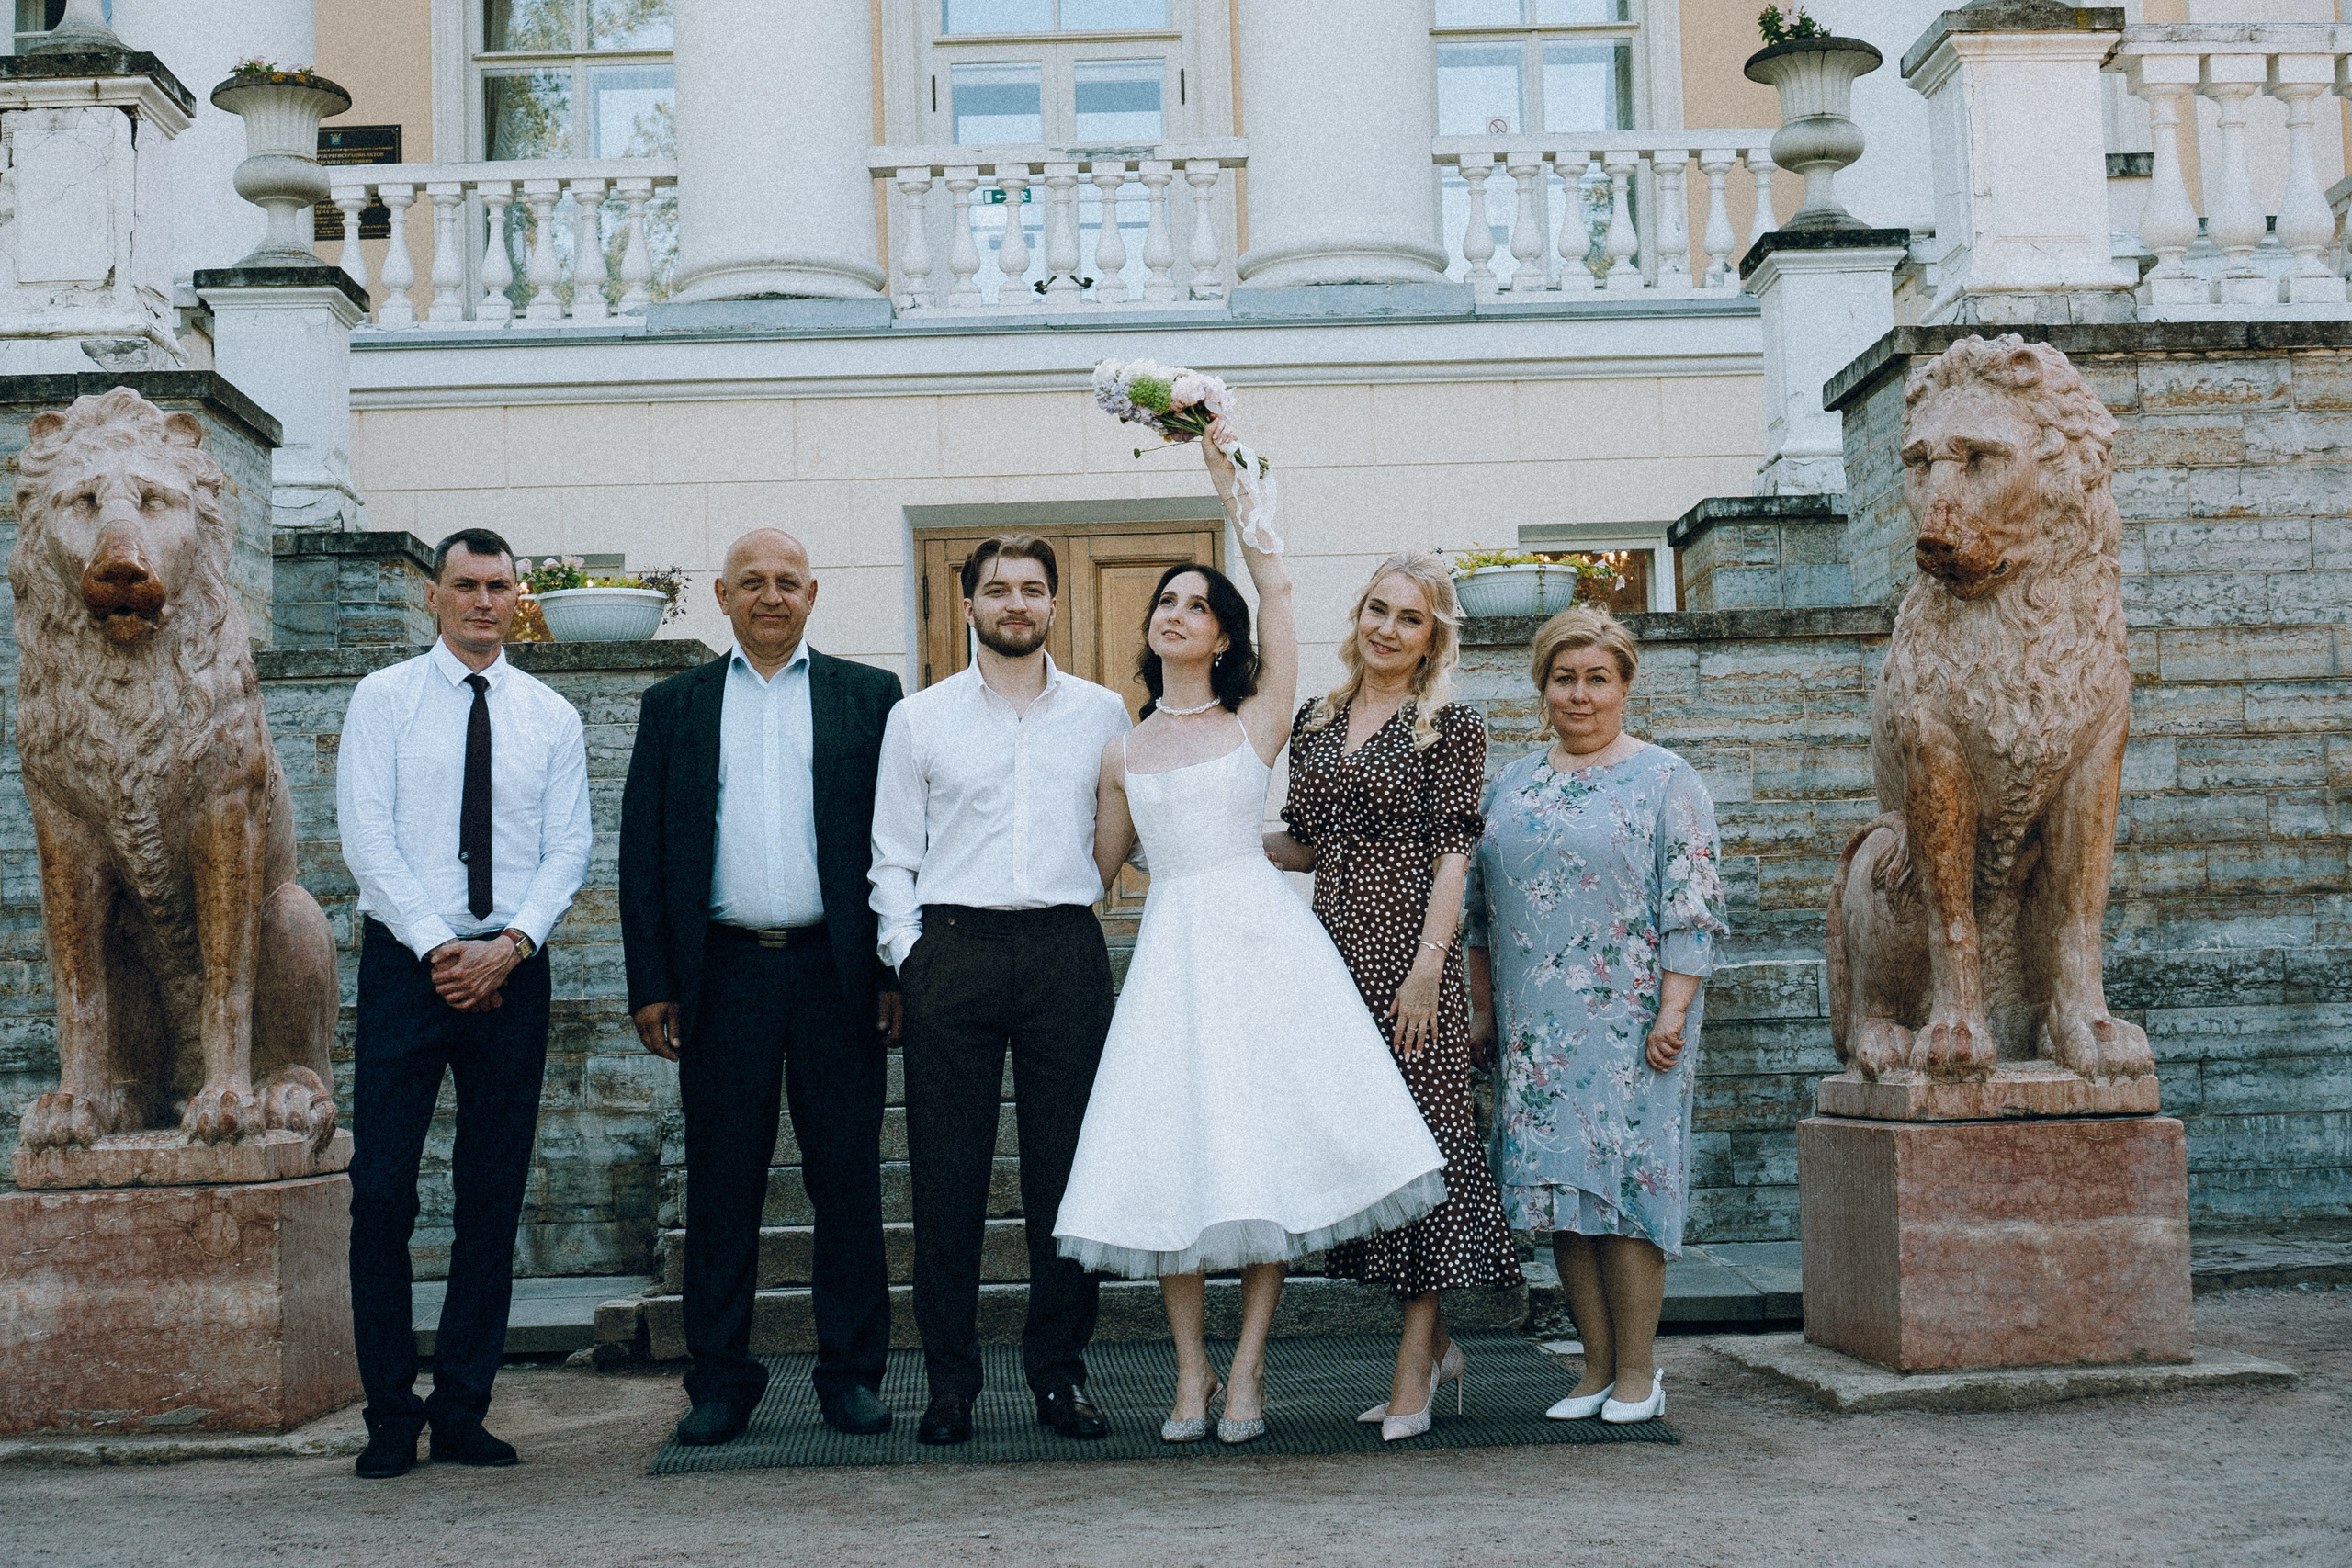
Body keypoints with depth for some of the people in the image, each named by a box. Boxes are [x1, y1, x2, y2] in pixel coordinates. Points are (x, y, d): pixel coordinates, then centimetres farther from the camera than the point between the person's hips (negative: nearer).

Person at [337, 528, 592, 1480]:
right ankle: (390, 1416, 4)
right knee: (382, 1189, -6)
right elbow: (366, 836, -4)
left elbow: (569, 849, 5)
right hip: (404, 962, -2)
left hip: (511, 969, 2)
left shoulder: (551, 718, 11)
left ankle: (462, 1411, 12)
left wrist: (509, 944, -11)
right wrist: (438, 945, -13)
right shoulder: (384, 699, 4)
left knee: (494, 1196, 4)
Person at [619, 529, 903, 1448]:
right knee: (721, 1187, 4)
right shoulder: (674, 706, 12)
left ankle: (852, 1374, 13)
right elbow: (642, 852, 8)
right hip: (723, 975, 1)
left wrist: (898, 971, -3)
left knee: (848, 1182, 3)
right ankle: (721, 1381, 13)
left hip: (837, 973, -1)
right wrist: (650, 984, 0)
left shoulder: (869, 697, 8)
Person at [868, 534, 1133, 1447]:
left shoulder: (1103, 714, 13)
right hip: (953, 951, 0)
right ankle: (950, 1378, 8)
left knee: (1068, 1167, 1)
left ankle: (1059, 1371, 12)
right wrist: (908, 952, 0)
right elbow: (892, 855, 10)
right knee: (947, 1172, 0)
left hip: (1066, 950, 1)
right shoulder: (918, 720, 10)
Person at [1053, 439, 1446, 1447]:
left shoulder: (1257, 721, 6)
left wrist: (1226, 473, 3)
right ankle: (1191, 1370, 7)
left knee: (1268, 1143, -6)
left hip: (1258, 935, -2)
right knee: (1170, 1147, -3)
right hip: (1171, 949, 2)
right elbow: (1096, 869, 21)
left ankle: (1247, 1366, 2)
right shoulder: (1124, 752, 14)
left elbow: (1276, 591, 0)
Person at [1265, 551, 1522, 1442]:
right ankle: (1437, 1343, 21)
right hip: (1335, 951, 6)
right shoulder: (1315, 722, 14)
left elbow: (1453, 854, -8)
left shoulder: (1449, 727, -2)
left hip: (1406, 951, -6)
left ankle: (1415, 1369, -1)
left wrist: (1428, 966, -17)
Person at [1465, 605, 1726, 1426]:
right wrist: (1483, 1011, 13)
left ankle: (1637, 1371, 6)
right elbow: (1480, 910, 18)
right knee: (1560, 1183, 4)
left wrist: (1672, 1011, -13)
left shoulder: (1666, 781, 0)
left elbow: (1692, 908, -6)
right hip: (1536, 1029, 5)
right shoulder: (1511, 785, 14)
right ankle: (1596, 1367, 13)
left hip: (1628, 1020, -5)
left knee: (1623, 1178, -4)